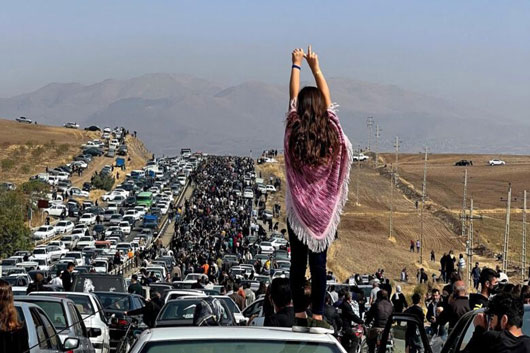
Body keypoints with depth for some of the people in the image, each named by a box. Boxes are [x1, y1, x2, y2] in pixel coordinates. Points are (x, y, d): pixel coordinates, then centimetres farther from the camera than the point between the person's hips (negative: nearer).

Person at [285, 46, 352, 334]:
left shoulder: (294, 132, -7)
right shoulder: (331, 132, -5)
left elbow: (293, 97, 7)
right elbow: (327, 97, 9)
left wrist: (296, 65, 19)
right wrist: (315, 67, 19)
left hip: (298, 208, 0)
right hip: (324, 209, 0)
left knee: (298, 262, 4)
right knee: (319, 262, 0)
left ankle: (299, 316, 6)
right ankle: (317, 317, -1)